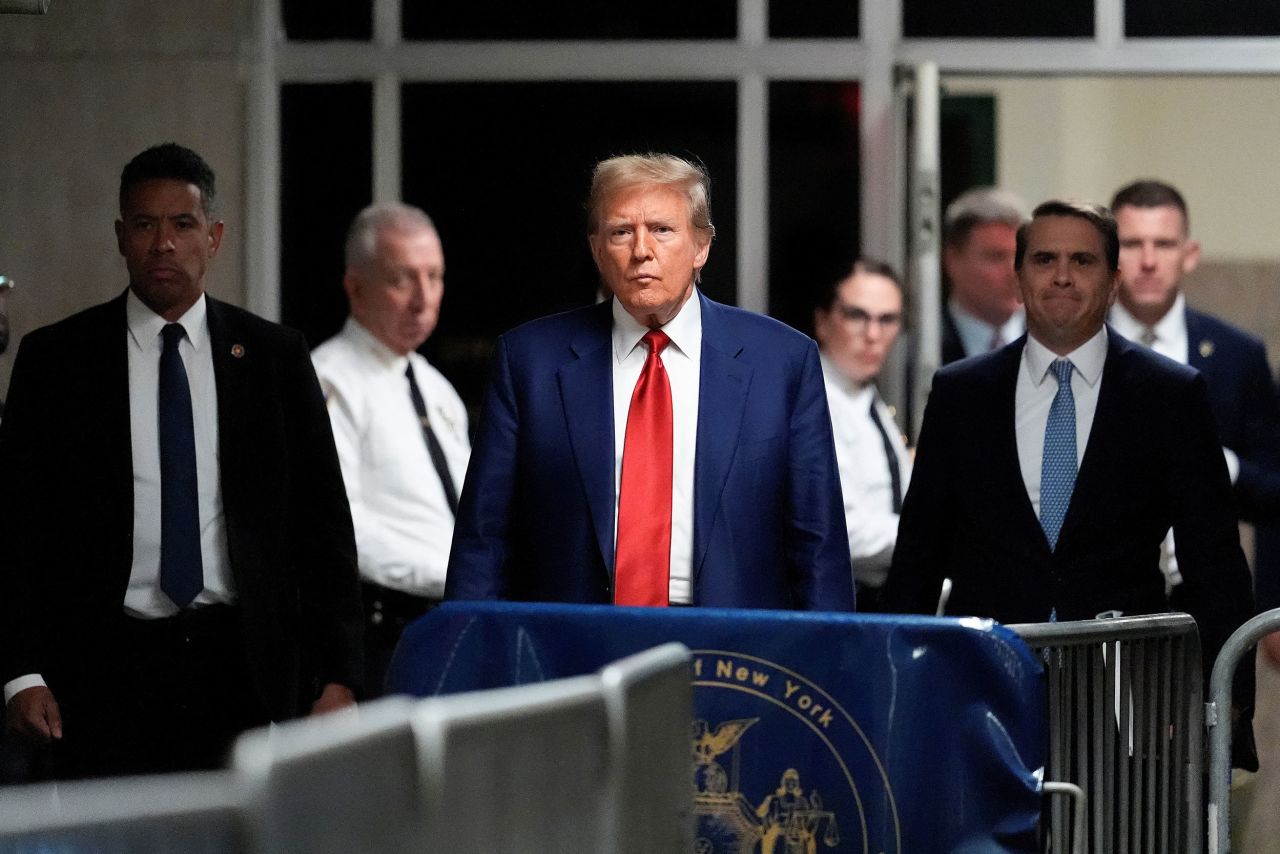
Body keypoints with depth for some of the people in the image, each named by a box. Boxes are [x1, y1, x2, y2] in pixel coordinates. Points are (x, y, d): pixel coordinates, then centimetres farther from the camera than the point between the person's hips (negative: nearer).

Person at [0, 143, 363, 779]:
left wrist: (337, 676, 1)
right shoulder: (54, 360, 5)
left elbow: (323, 523, 9)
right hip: (107, 671, -1)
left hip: (240, 665, 1)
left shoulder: (275, 357, 8)